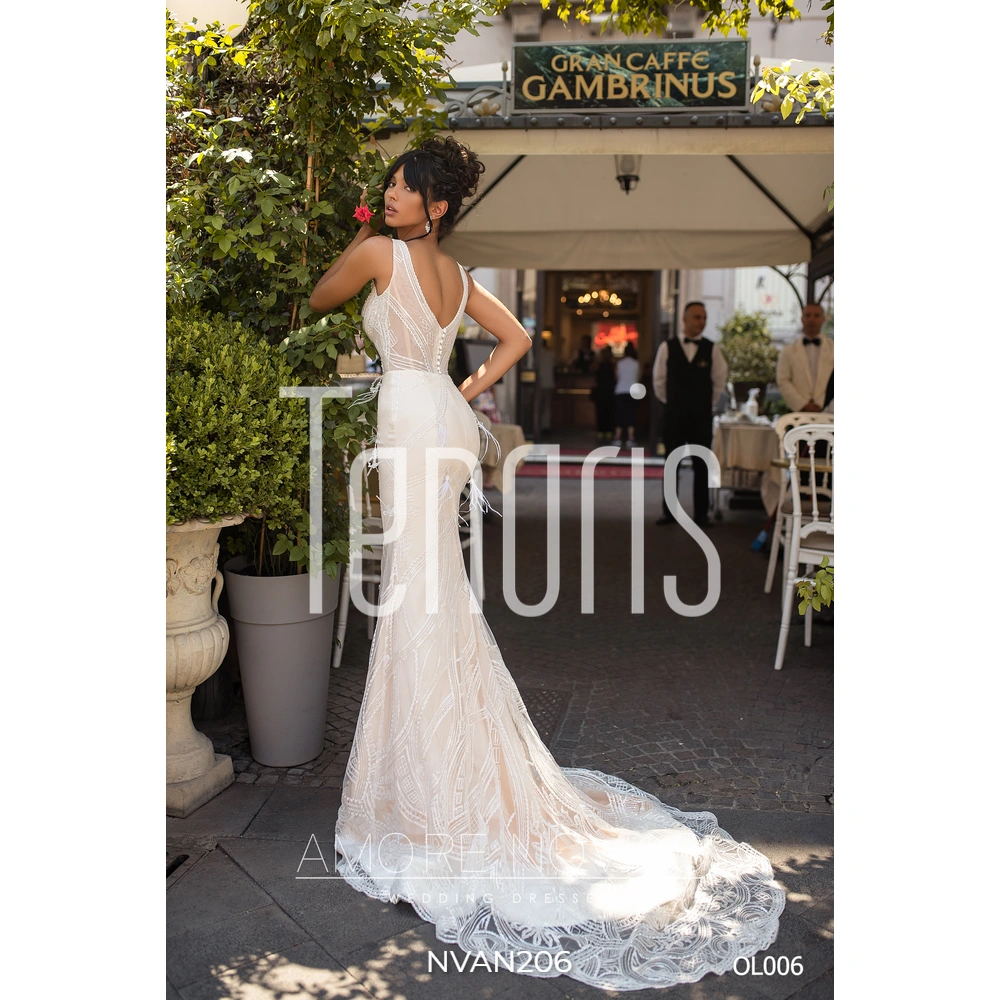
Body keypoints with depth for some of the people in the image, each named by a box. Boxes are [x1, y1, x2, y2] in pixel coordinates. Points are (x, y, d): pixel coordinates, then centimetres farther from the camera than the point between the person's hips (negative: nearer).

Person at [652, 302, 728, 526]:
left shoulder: (712, 349, 0)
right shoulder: (667, 347, 0)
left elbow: (719, 380, 9)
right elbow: (659, 380, 8)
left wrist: (708, 403, 10)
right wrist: (670, 402, 10)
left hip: (701, 416, 0)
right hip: (673, 415, 0)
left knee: (701, 466, 3)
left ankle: (701, 514, 10)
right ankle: (668, 512, 13)